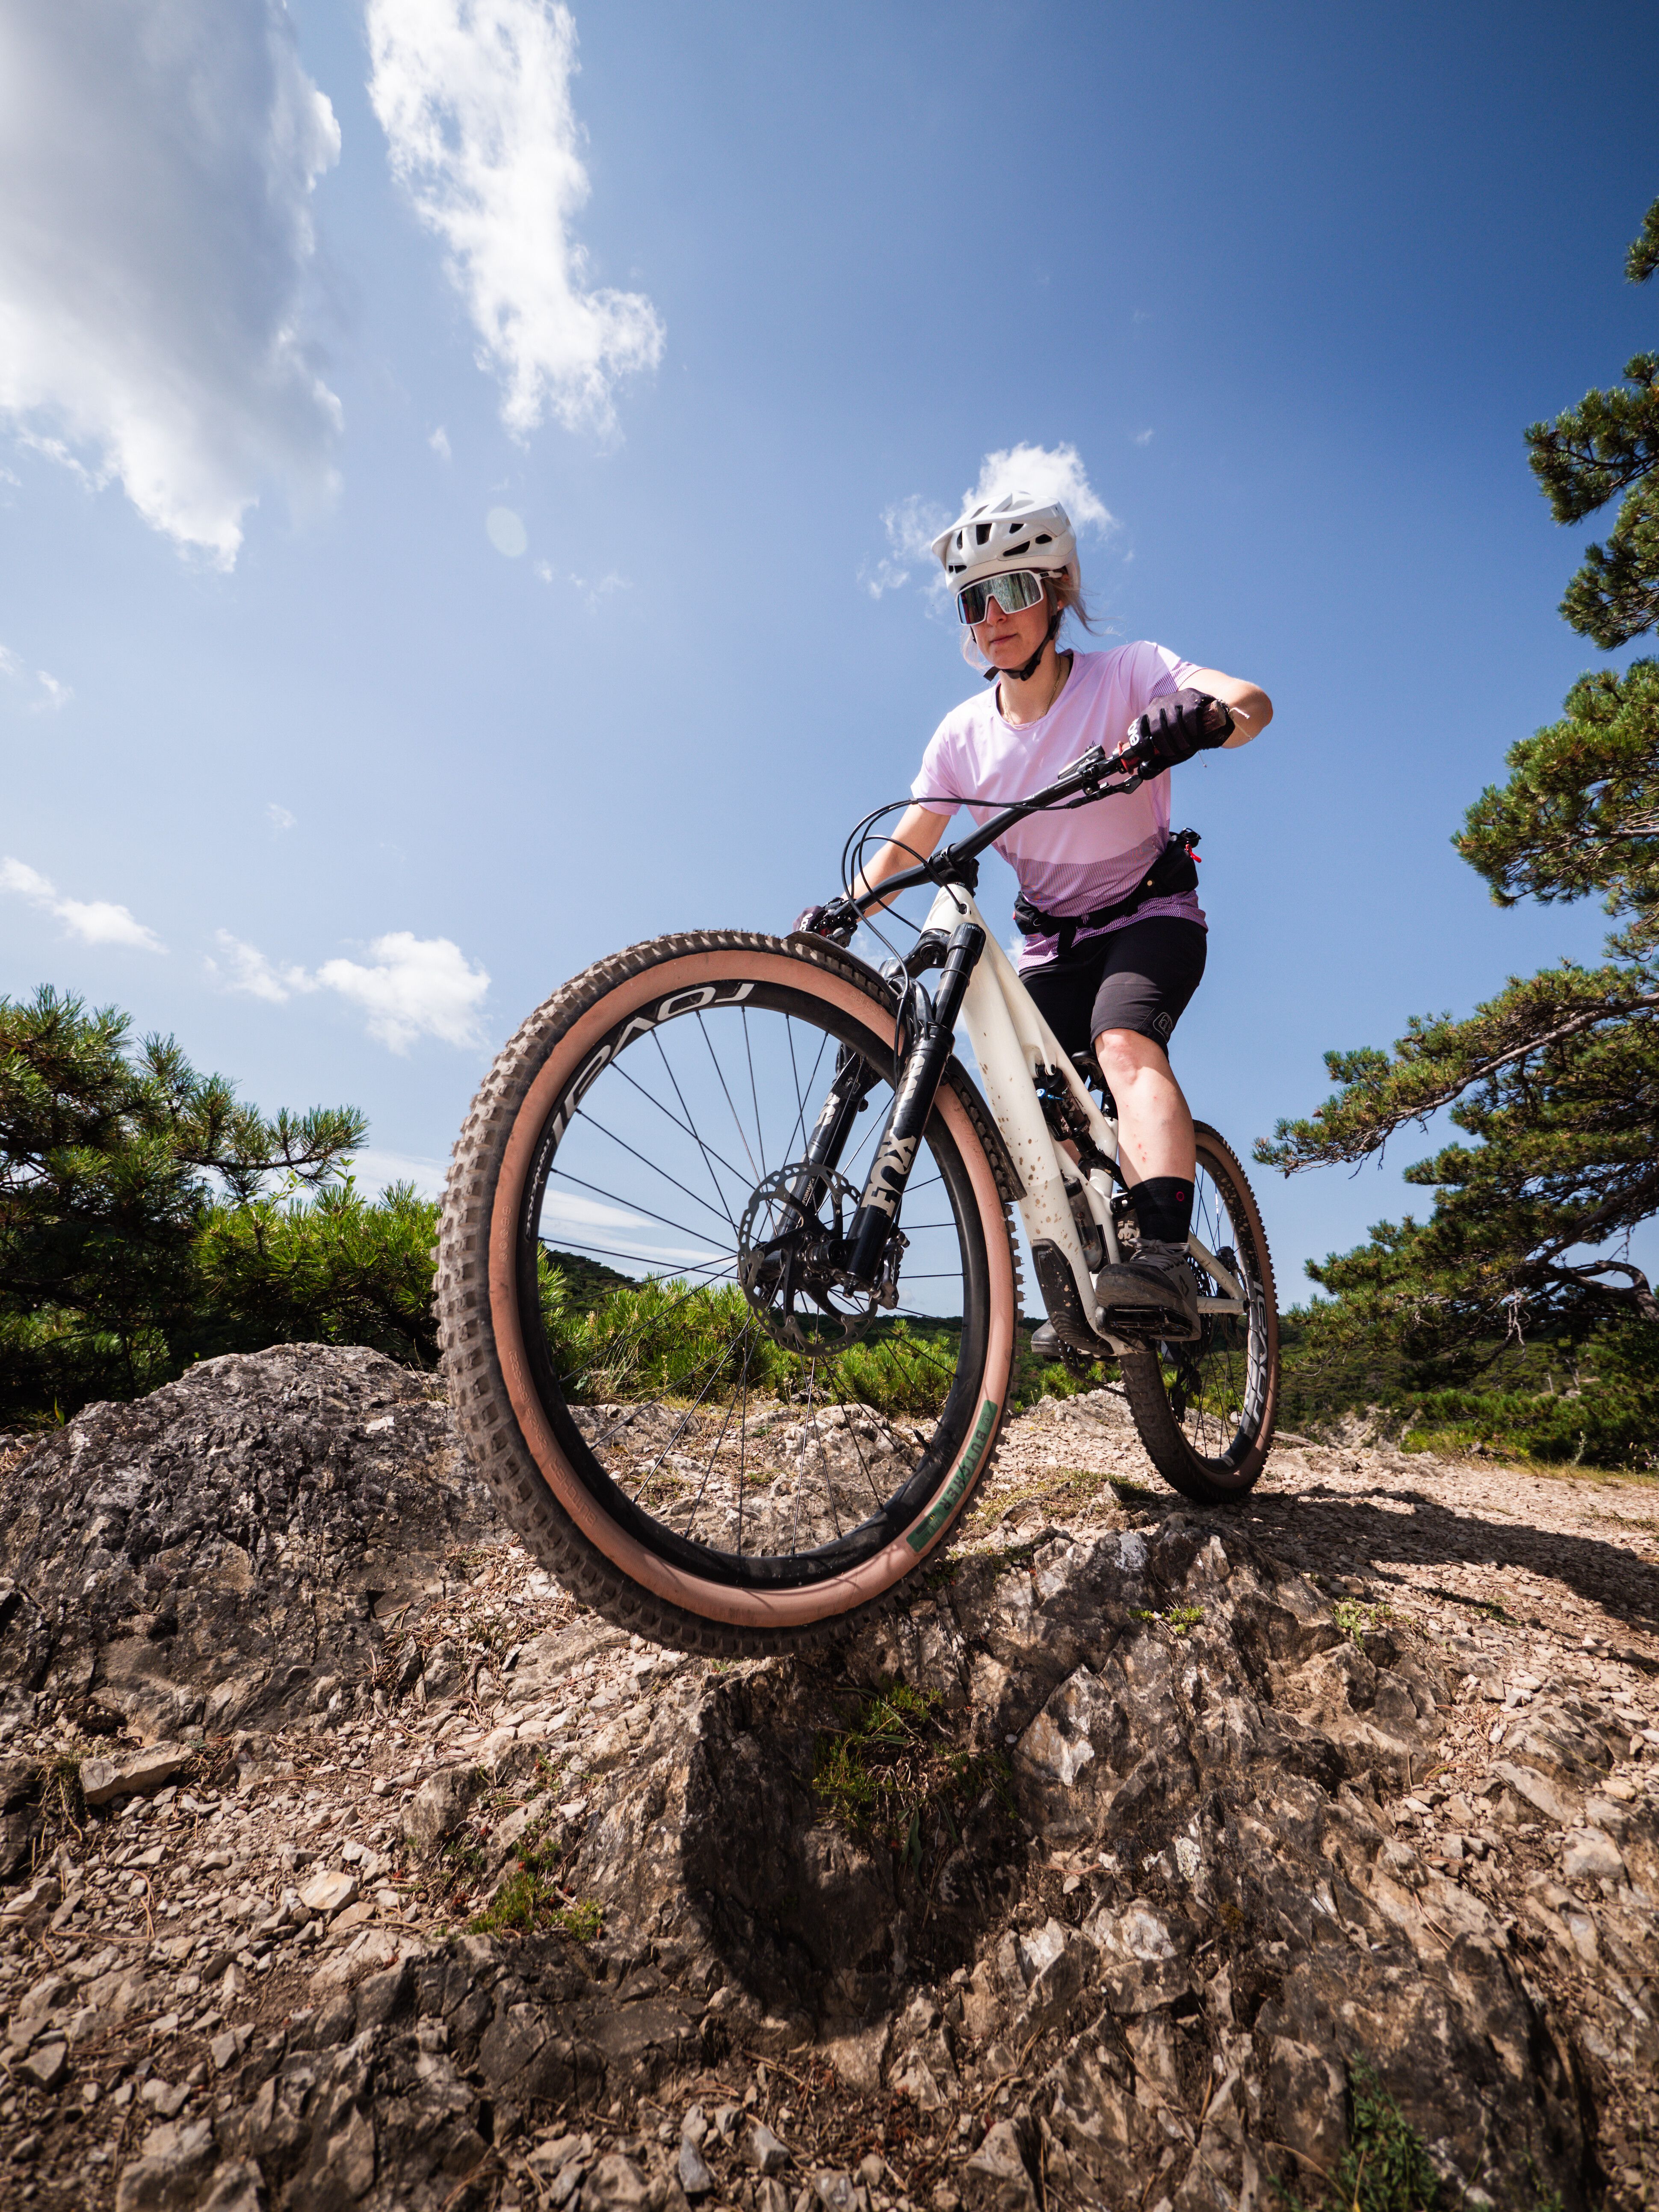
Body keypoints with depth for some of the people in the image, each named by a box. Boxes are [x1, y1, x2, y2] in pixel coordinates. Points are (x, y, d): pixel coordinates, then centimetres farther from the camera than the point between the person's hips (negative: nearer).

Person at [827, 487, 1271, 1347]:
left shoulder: (1125, 673, -15)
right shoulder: (965, 733, -5)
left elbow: (1252, 702, -30)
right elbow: (907, 847, -4)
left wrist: (1204, 714, -54)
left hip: (1150, 916, -4)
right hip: (1051, 939, 4)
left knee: (1124, 1045, -34)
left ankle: (1165, 1255, -43)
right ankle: (1082, 1289, 11)